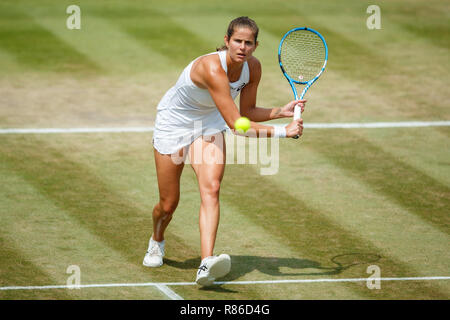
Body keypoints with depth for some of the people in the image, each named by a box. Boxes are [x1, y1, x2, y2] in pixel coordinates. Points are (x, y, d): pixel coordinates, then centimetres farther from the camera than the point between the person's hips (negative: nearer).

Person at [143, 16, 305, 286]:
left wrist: (281, 111, -16)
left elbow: (247, 112, 0)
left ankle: (207, 264, -34)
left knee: (211, 189, -20)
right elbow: (236, 125, -38)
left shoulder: (253, 68, -15)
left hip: (209, 125, 5)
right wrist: (282, 132, -36)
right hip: (174, 124, -5)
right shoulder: (212, 68, -37)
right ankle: (157, 241, 42)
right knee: (168, 205, 5)